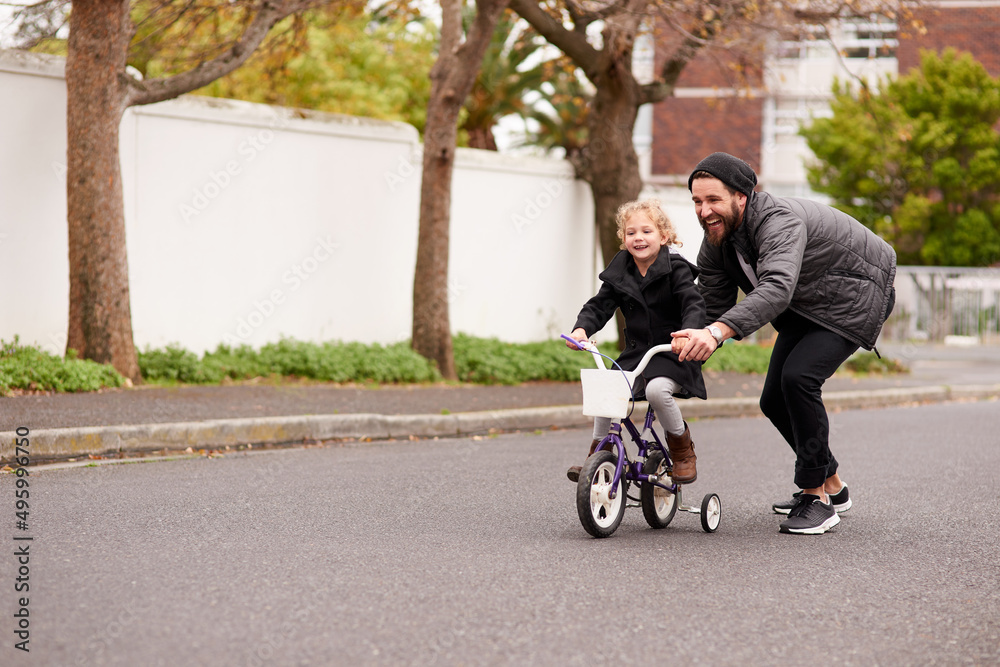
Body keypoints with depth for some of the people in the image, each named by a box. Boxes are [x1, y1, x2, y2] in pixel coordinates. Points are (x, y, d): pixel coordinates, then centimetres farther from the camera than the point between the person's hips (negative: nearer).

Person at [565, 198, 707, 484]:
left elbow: (694, 305, -20)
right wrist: (582, 328, -21)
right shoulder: (620, 273, 6)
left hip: (672, 355, -5)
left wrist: (687, 333, -41)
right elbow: (600, 305, 1)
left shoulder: (676, 270, -9)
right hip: (635, 353, 5)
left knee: (656, 389, -32)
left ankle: (682, 448, -6)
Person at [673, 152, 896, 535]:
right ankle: (832, 487, 26)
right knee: (774, 400, 5)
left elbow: (777, 288, -54)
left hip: (855, 298, -9)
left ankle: (816, 498, -15)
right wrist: (685, 356, -19)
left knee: (798, 377, -27)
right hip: (805, 308, 9)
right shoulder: (716, 242, -10)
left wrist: (717, 332, -66)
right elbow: (712, 308, -3)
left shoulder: (779, 221, -37)